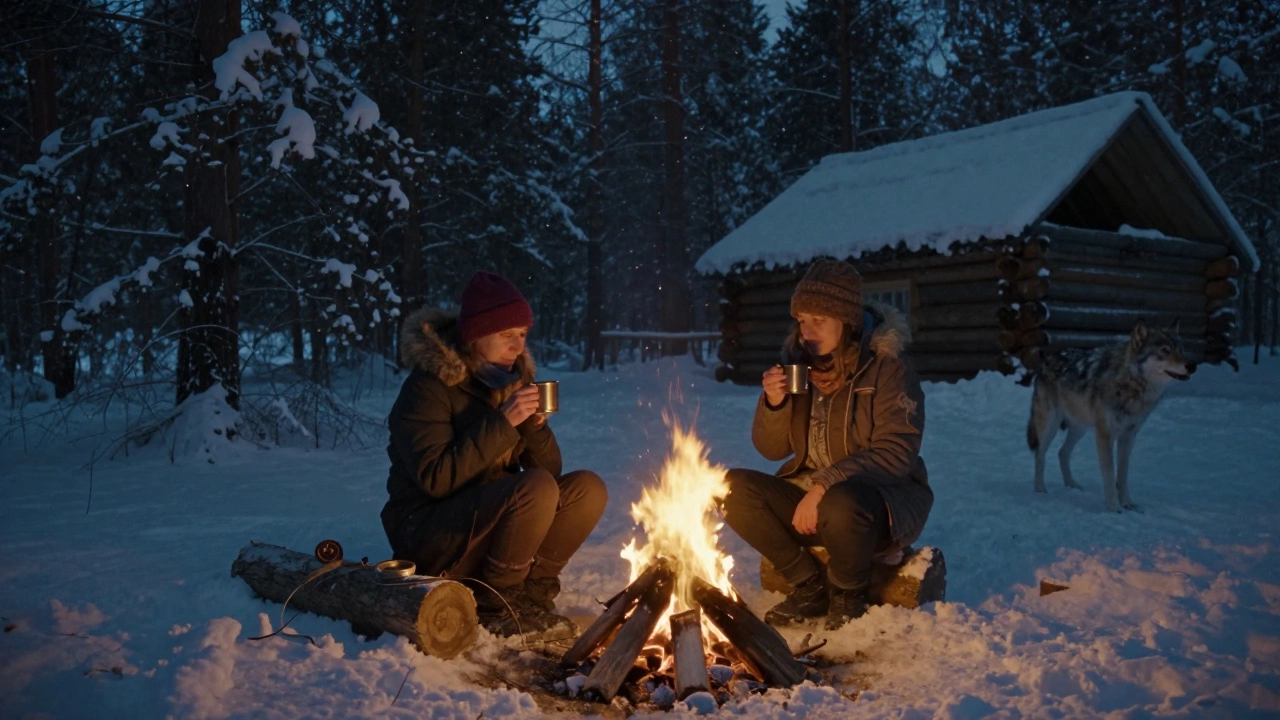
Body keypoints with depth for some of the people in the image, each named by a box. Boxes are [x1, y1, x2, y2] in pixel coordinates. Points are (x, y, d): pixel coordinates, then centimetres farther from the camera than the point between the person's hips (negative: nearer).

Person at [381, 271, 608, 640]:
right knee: (536, 488, -30)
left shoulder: (513, 376, 6)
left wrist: (535, 426, -16)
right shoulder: (428, 385, -14)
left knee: (588, 488, -11)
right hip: (427, 531, -7)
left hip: (489, 521, 7)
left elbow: (549, 469, 5)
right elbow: (436, 478, -25)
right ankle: (496, 606, -13)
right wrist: (501, 422, -27)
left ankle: (531, 593, -6)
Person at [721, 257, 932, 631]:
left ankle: (848, 595, -5)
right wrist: (774, 403, -16)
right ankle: (810, 586, -3)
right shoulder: (799, 362, 1)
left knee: (840, 505, -39)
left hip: (886, 495, -5)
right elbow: (772, 449, 5)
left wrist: (826, 484, -28)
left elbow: (896, 453, -20)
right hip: (810, 494, 6)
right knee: (734, 488, -15)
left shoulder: (886, 365, -14)